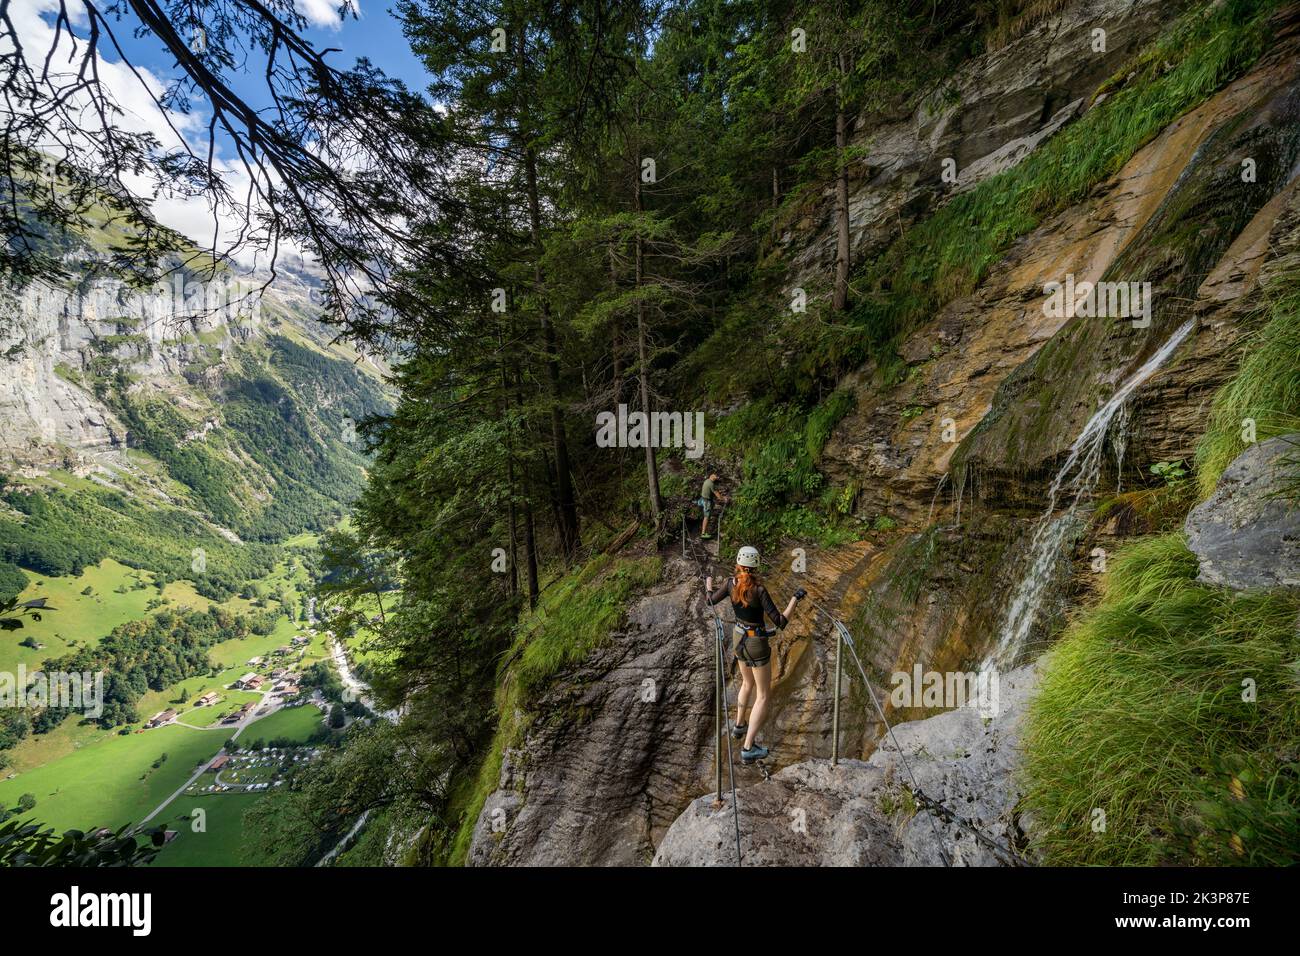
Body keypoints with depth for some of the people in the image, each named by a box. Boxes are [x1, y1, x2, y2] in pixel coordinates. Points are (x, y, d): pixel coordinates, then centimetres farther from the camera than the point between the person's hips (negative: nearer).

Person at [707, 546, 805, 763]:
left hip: (739, 638, 6)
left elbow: (711, 600, 8)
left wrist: (709, 585, 27)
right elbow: (780, 622, -25)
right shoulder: (759, 590, -28)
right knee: (763, 696, 7)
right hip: (757, 644, -6)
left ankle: (739, 726, 46)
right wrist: (795, 599, -18)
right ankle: (748, 748, 4)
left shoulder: (730, 584, -12)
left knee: (747, 683, 30)